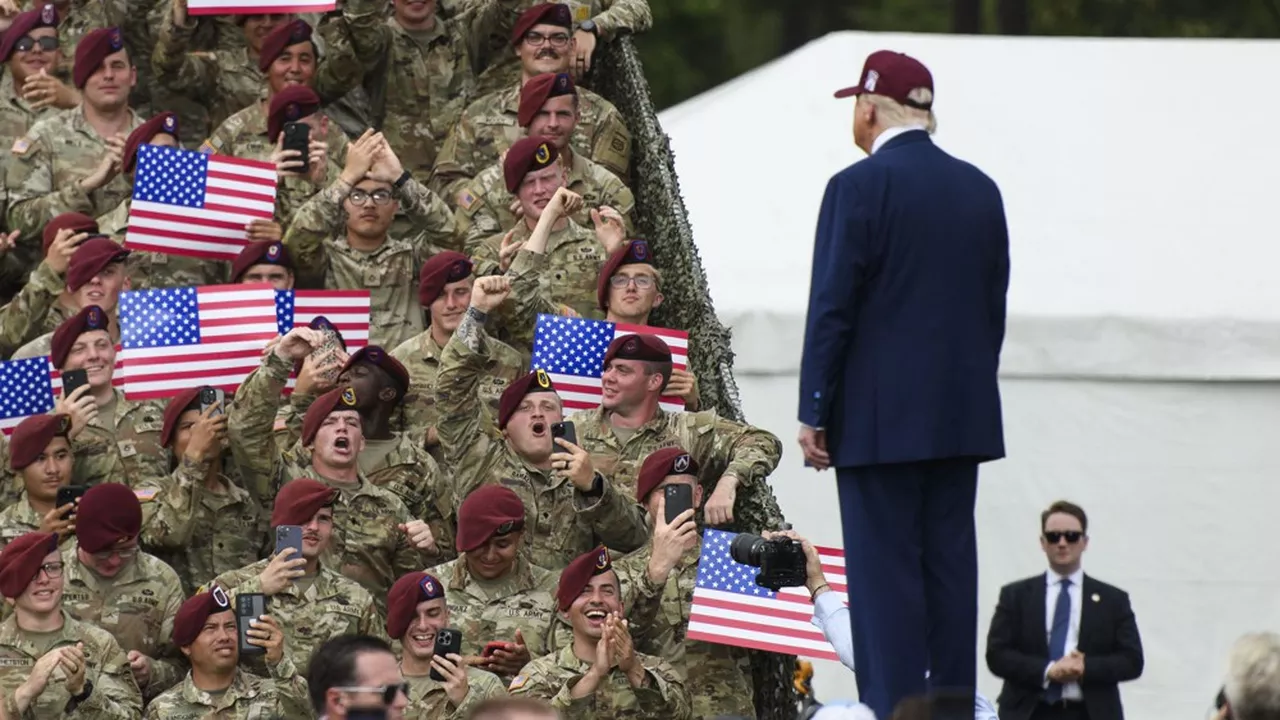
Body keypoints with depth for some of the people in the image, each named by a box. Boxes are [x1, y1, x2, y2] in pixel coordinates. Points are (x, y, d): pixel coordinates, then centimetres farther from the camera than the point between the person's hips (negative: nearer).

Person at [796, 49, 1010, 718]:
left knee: (884, 571, -5)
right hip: (962, 415, 6)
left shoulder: (859, 186, -10)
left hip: (880, 418, -6)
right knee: (951, 566, 9)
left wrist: (813, 413, -7)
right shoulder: (980, 189, 9)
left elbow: (832, 306, -11)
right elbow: (993, 305, 13)